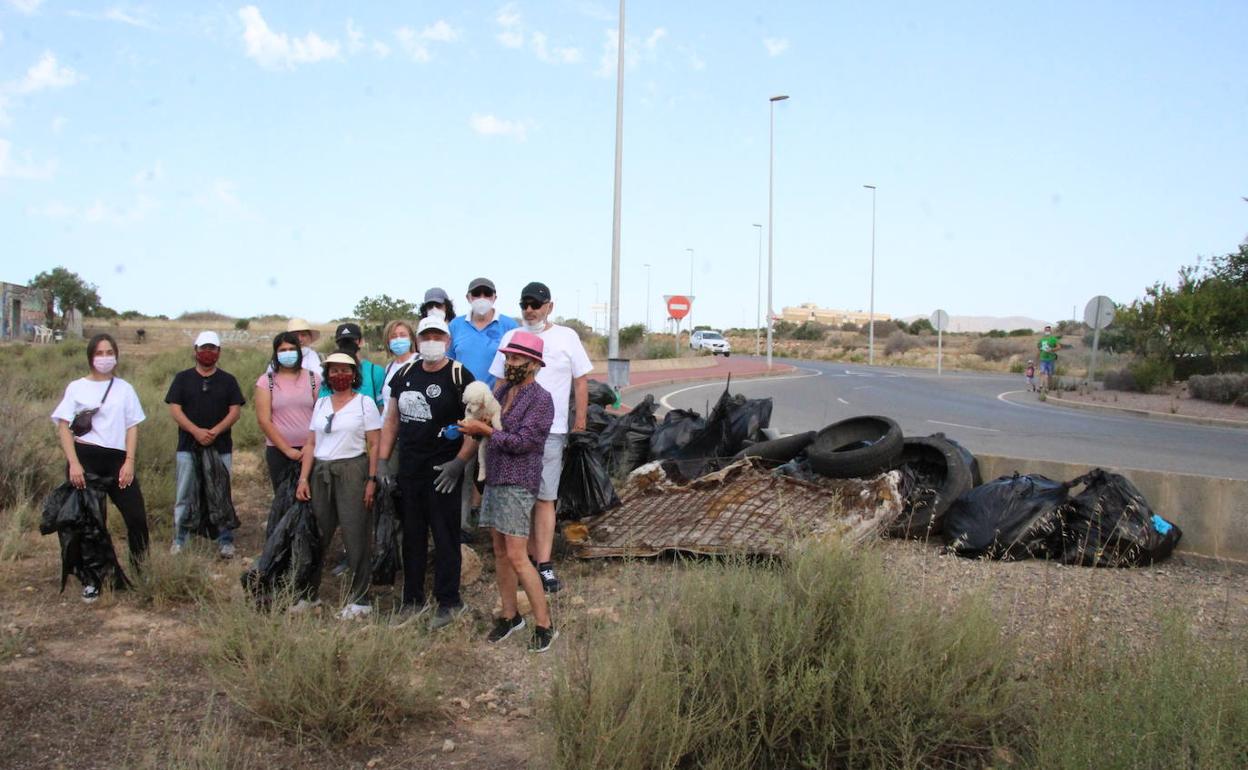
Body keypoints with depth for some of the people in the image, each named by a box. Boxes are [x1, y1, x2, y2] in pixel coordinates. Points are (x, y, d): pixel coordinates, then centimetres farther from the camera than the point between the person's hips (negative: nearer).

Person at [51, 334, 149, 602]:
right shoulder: (76, 388, 2)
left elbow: (132, 427, 7)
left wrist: (129, 462, -4)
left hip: (117, 459, 2)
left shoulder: (124, 388, 9)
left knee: (137, 517, -3)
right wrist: (73, 463, -13)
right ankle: (91, 580, 16)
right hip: (85, 459, -2)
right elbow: (63, 427, -2)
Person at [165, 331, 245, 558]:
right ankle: (179, 539, 15)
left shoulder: (228, 380, 7)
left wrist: (215, 431, -14)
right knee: (184, 496, 5)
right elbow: (174, 409, -1)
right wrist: (196, 431, -15)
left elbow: (235, 410, 1)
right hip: (188, 446, 0)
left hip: (221, 447, 0)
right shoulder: (183, 378, 6)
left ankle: (225, 541, 10)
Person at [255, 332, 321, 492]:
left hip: (309, 450, 0)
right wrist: (287, 449, -7)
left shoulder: (313, 378, 5)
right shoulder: (266, 381, 2)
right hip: (278, 451, 0)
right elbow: (264, 420, -3)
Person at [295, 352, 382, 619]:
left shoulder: (365, 403, 0)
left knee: (356, 536, -3)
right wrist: (304, 478, 4)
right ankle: (309, 593, 20)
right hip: (321, 473, 5)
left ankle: (359, 599, 5)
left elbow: (374, 445, -4)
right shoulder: (321, 403, 14)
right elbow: (310, 444, 12)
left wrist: (372, 480, -11)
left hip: (352, 471, -4)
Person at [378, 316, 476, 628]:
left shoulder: (459, 376, -8)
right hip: (408, 470, 6)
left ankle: (448, 602, 13)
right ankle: (412, 598, 26)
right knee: (412, 535, 14)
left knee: (445, 537, 2)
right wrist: (382, 460, 9)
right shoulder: (405, 374, 10)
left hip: (442, 473, -6)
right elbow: (392, 419, 16)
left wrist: (459, 462, -18)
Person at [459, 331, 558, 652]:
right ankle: (509, 616, 24)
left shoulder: (540, 399, -11)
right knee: (500, 552, 12)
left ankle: (545, 624, 0)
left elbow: (522, 442, -18)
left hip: (518, 484, -8)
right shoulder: (501, 390, 13)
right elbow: (486, 426, 18)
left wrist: (484, 429, -13)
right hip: (493, 480, 8)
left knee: (517, 557, -9)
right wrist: (474, 426, -5)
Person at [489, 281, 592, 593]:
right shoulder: (510, 338, 9)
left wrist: (580, 418, 1)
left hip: (550, 430, -3)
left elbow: (580, 381, 6)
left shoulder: (566, 337, 2)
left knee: (545, 498, -4)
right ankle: (530, 557, 21)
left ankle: (544, 566, -3)